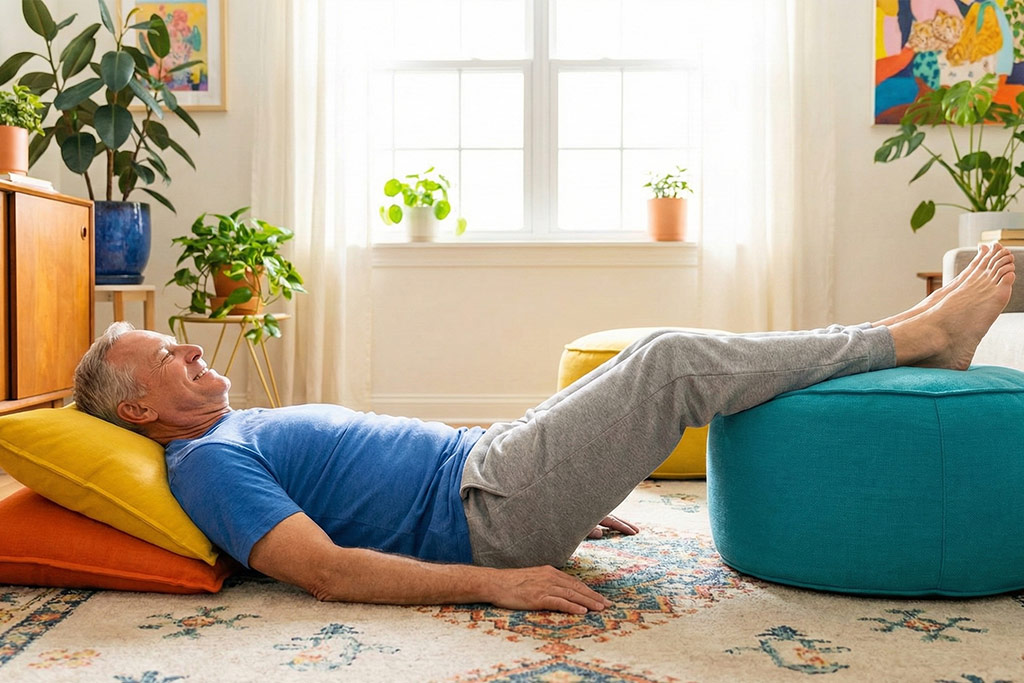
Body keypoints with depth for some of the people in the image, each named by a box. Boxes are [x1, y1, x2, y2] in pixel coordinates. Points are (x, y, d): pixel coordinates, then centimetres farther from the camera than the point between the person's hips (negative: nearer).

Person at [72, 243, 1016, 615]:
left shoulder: (248, 431, 21)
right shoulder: (209, 462, -7)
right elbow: (326, 570, -20)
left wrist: (568, 497, 20)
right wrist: (493, 582, -26)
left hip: (482, 464, 9)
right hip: (481, 514, -9)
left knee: (665, 364, 6)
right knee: (671, 361, -14)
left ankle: (909, 335, 14)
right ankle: (916, 335, 0)